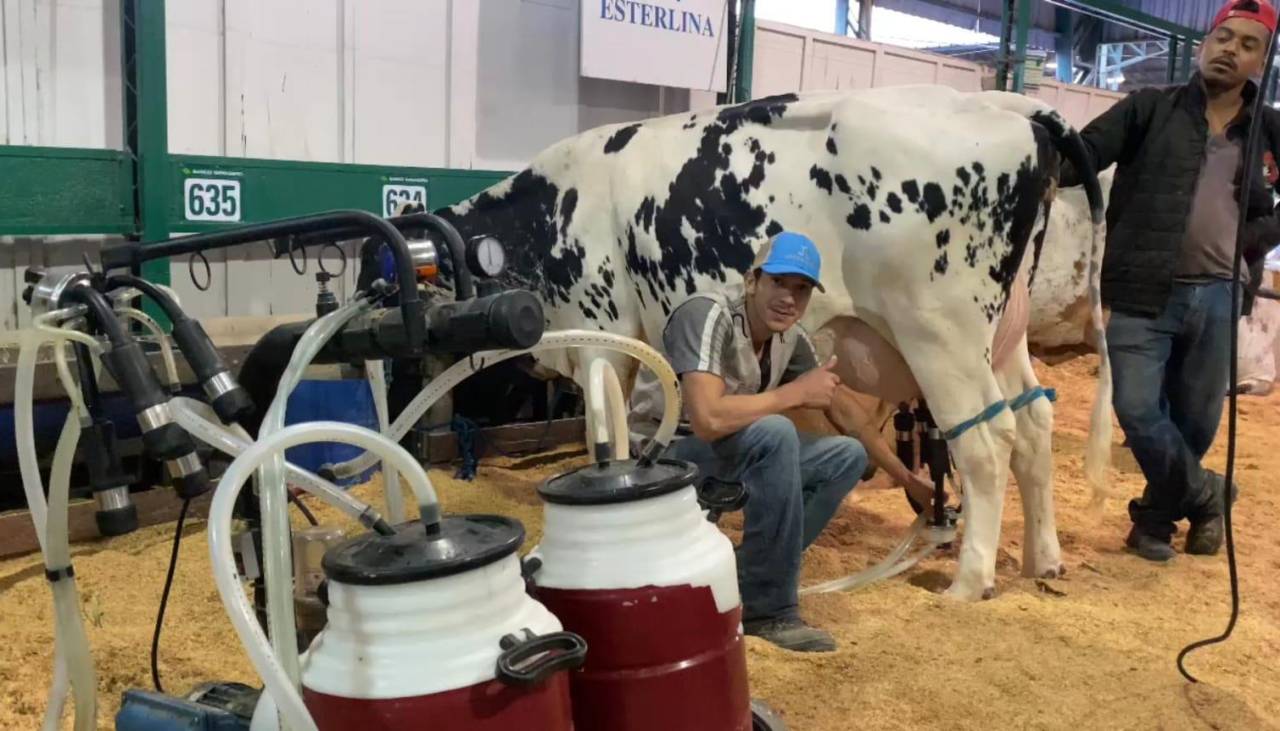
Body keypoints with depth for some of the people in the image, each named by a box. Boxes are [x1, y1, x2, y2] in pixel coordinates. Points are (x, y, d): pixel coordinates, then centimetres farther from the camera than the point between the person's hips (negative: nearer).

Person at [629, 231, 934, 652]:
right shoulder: (708, 315, -25)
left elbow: (841, 403, 11)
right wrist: (797, 392, -25)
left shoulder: (789, 336, -3)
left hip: (727, 455, 8)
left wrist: (903, 475, 14)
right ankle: (770, 613, -19)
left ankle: (744, 581, 0)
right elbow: (708, 419, -38)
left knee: (848, 456, 2)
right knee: (774, 432, -32)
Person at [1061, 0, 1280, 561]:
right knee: (1138, 411, -7)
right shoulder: (1150, 109, 1)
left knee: (1195, 421, 11)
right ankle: (1205, 495, 20)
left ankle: (1157, 515, 34)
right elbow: (1085, 151, -12)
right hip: (1144, 292, -3)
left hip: (1218, 297, 3)